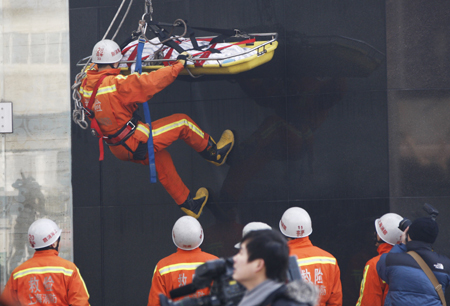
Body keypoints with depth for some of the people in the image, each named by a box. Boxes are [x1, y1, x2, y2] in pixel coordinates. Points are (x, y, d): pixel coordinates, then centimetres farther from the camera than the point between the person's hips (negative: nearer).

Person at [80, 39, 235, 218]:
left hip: (117, 148, 9)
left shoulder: (85, 85, -3)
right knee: (182, 122, 4)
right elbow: (151, 82, -24)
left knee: (161, 159, 29)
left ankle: (187, 203, 39)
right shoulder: (117, 84, -27)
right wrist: (179, 64, -12)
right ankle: (214, 153, 27)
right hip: (136, 143, -9)